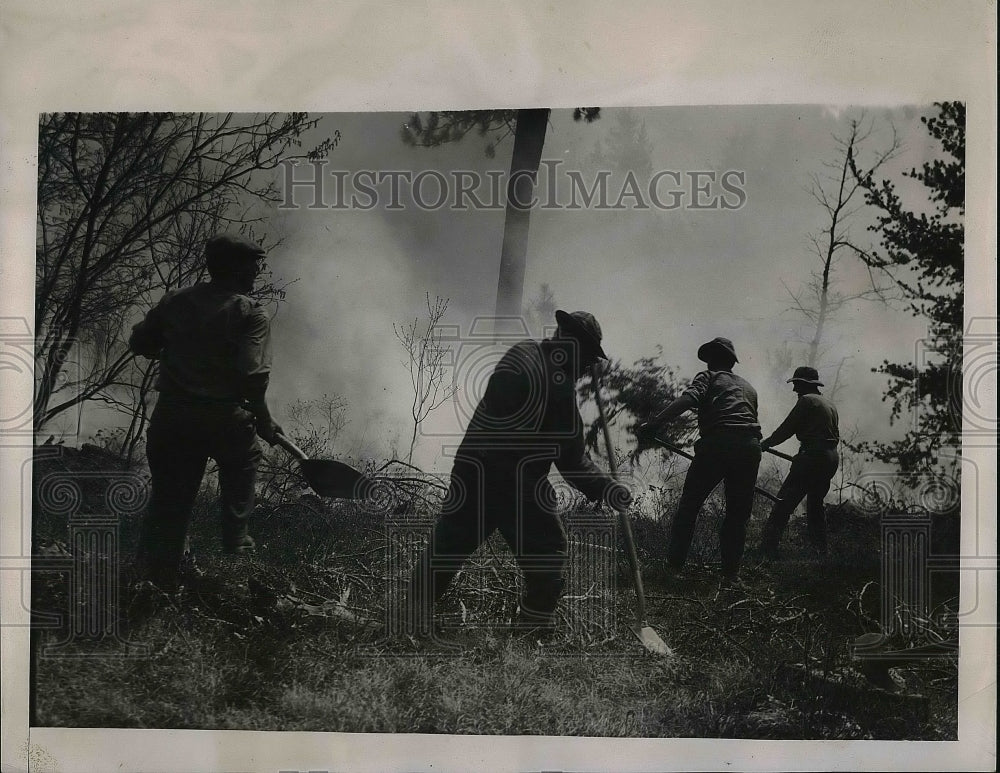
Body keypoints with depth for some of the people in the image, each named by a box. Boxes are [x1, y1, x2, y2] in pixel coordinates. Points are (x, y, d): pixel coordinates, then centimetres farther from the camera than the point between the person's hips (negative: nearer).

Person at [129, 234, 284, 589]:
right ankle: (235, 539, 28)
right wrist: (263, 421, -6)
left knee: (169, 498, 12)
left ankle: (155, 577, 12)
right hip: (224, 419, -3)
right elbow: (252, 376, -18)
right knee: (244, 457, 28)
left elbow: (139, 343, 12)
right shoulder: (251, 313, -9)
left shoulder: (175, 300, 6)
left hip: (170, 417, 3)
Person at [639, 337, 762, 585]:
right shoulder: (748, 386, 30)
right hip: (750, 447, 4)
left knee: (688, 506, 8)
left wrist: (655, 422, -14)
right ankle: (731, 573, 6)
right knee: (738, 513, 11)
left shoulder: (708, 377, 14)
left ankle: (673, 564, 7)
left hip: (716, 442, -4)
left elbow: (688, 399, -6)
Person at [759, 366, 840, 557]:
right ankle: (820, 549, 17)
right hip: (832, 457, 9)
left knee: (784, 503, -10)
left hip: (813, 456, -9)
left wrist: (764, 444, 6)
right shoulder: (829, 404, 22)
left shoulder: (807, 400, -5)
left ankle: (768, 548, -17)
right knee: (815, 503, 19)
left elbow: (786, 429, -6)